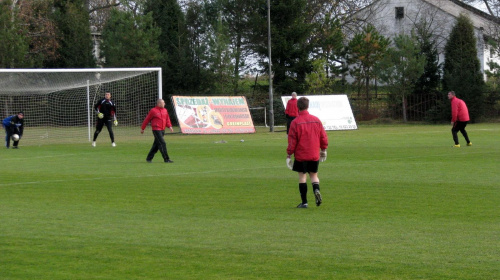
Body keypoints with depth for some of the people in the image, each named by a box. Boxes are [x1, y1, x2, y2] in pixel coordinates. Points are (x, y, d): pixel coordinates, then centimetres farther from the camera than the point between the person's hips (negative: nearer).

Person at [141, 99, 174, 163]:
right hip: (156, 130, -7)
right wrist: (142, 128, 5)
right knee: (162, 144, -11)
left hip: (162, 130, 7)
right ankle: (166, 159, -10)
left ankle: (149, 158, 19)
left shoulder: (165, 110, 13)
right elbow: (147, 120, 0)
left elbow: (167, 119, 18)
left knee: (156, 145, 10)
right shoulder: (153, 111, -7)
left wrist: (169, 126, 0)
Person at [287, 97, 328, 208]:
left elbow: (292, 141, -9)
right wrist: (323, 150, 21)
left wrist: (289, 154, -1)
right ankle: (316, 190, -14)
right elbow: (323, 137, 7)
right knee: (314, 174, 16)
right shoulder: (316, 120, 1)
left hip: (301, 155, -3)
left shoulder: (295, 122, -10)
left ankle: (304, 202, 3)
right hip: (314, 154, 3)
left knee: (302, 176, 4)